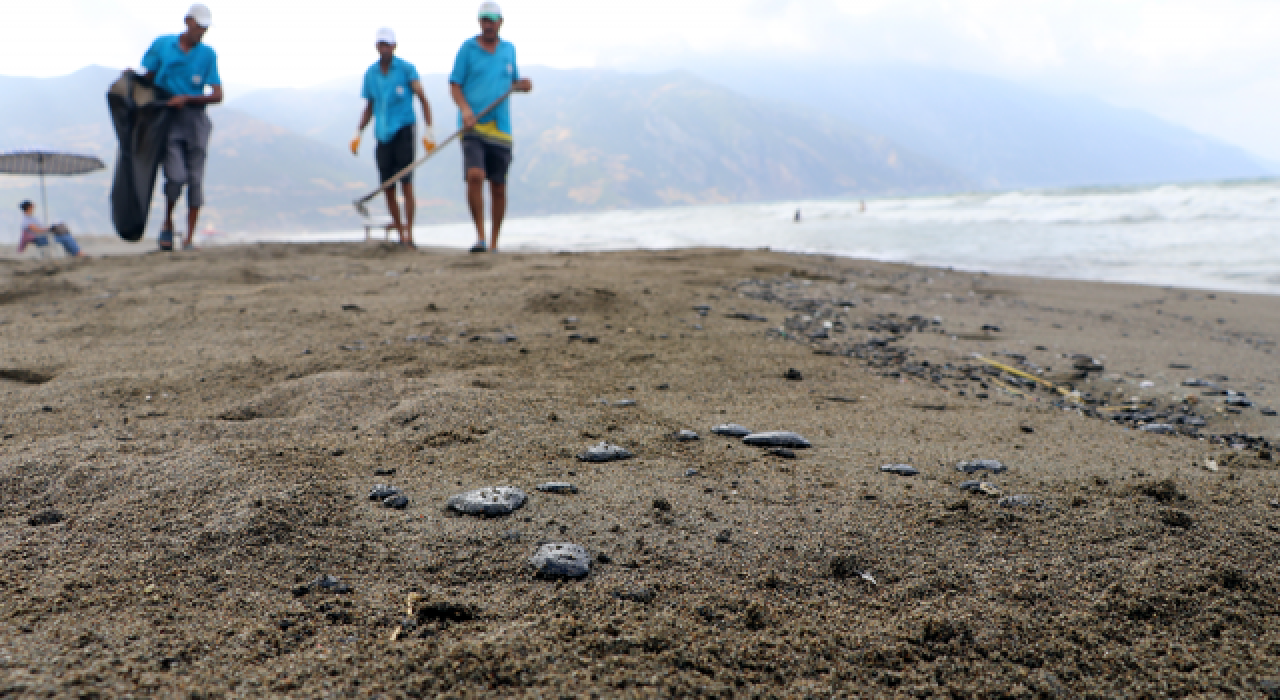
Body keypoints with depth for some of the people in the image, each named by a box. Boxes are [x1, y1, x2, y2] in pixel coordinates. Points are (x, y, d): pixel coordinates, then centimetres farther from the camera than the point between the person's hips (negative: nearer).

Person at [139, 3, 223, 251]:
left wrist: (186, 98, -11)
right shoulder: (162, 44, 7)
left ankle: (189, 240, 5)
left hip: (195, 119, 1)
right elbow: (147, 79, 16)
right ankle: (167, 223, 10)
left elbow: (217, 96, 0)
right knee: (176, 176, -16)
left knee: (195, 180, -2)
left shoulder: (208, 54, 5)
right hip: (167, 119, -1)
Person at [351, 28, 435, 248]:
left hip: (403, 131, -4)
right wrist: (358, 134, 6)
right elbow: (369, 107, 18)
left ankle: (409, 234, -11)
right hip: (383, 136, 5)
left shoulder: (406, 69, -3)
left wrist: (429, 131, -15)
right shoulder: (370, 73, 10)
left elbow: (423, 99, -5)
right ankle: (401, 235, 14)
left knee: (406, 184, -13)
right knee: (388, 189, 4)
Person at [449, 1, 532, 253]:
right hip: (473, 126, -3)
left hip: (501, 128, 3)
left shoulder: (509, 50, 15)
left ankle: (494, 243, 16)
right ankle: (480, 237, -12)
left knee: (498, 188, 4)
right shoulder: (468, 48, 4)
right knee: (474, 176, -22)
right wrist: (465, 109, -15)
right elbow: (454, 84, 3)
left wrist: (521, 85, 2)